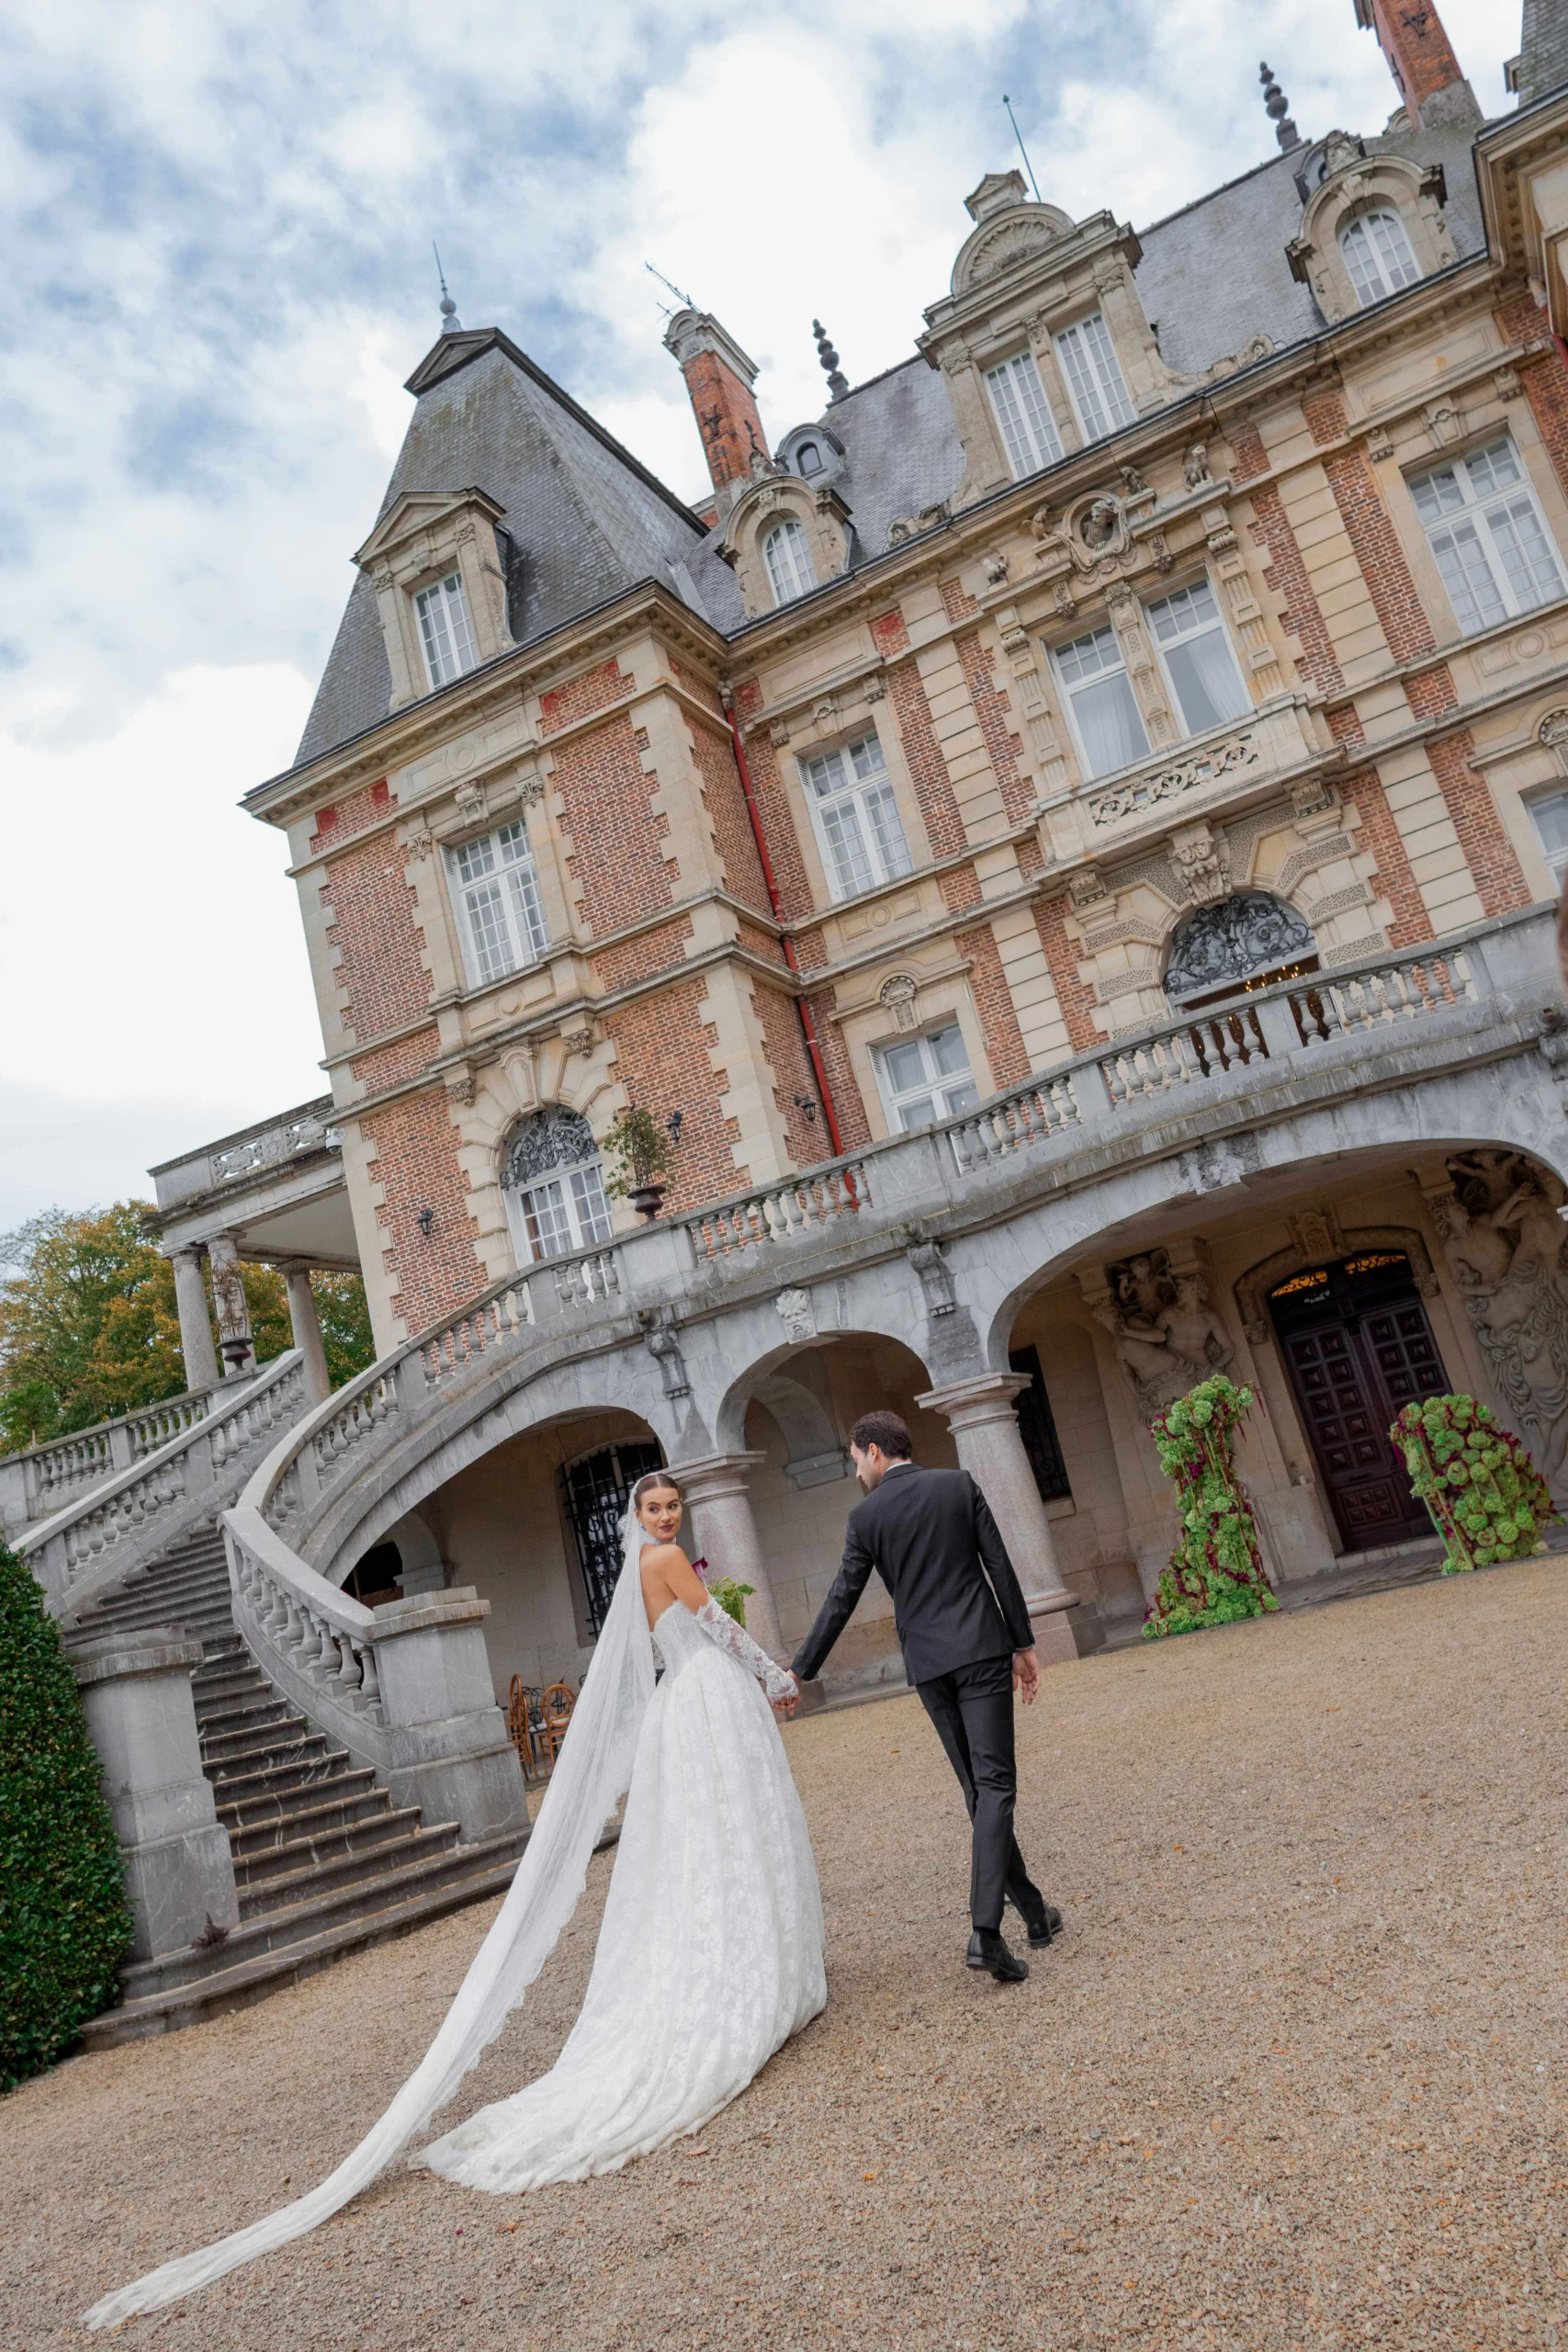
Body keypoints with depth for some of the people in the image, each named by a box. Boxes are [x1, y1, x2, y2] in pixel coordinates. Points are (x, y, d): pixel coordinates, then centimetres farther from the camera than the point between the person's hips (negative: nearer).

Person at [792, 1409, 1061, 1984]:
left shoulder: (866, 1515, -1)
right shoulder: (960, 1484, 2)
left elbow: (840, 1602, -1)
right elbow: (1000, 1568, 2)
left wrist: (799, 1672, 7)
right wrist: (1023, 1643, 10)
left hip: (928, 1665, 1)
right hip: (982, 1651, 0)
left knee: (980, 1788, 14)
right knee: (993, 1784, -3)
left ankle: (1032, 1911, 22)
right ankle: (985, 1928, -16)